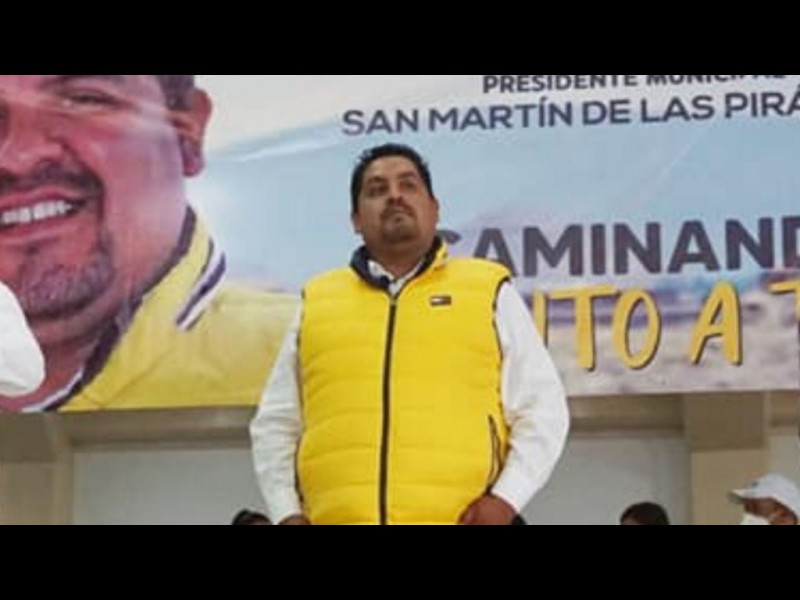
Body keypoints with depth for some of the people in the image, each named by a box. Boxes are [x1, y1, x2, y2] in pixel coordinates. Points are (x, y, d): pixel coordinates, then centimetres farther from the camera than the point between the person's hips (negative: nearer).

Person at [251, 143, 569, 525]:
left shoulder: (489, 293, 14)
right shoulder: (316, 303, 19)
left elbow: (541, 408, 10)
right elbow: (276, 422, 20)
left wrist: (505, 499, -5)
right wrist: (286, 514, 6)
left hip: (458, 523, -2)